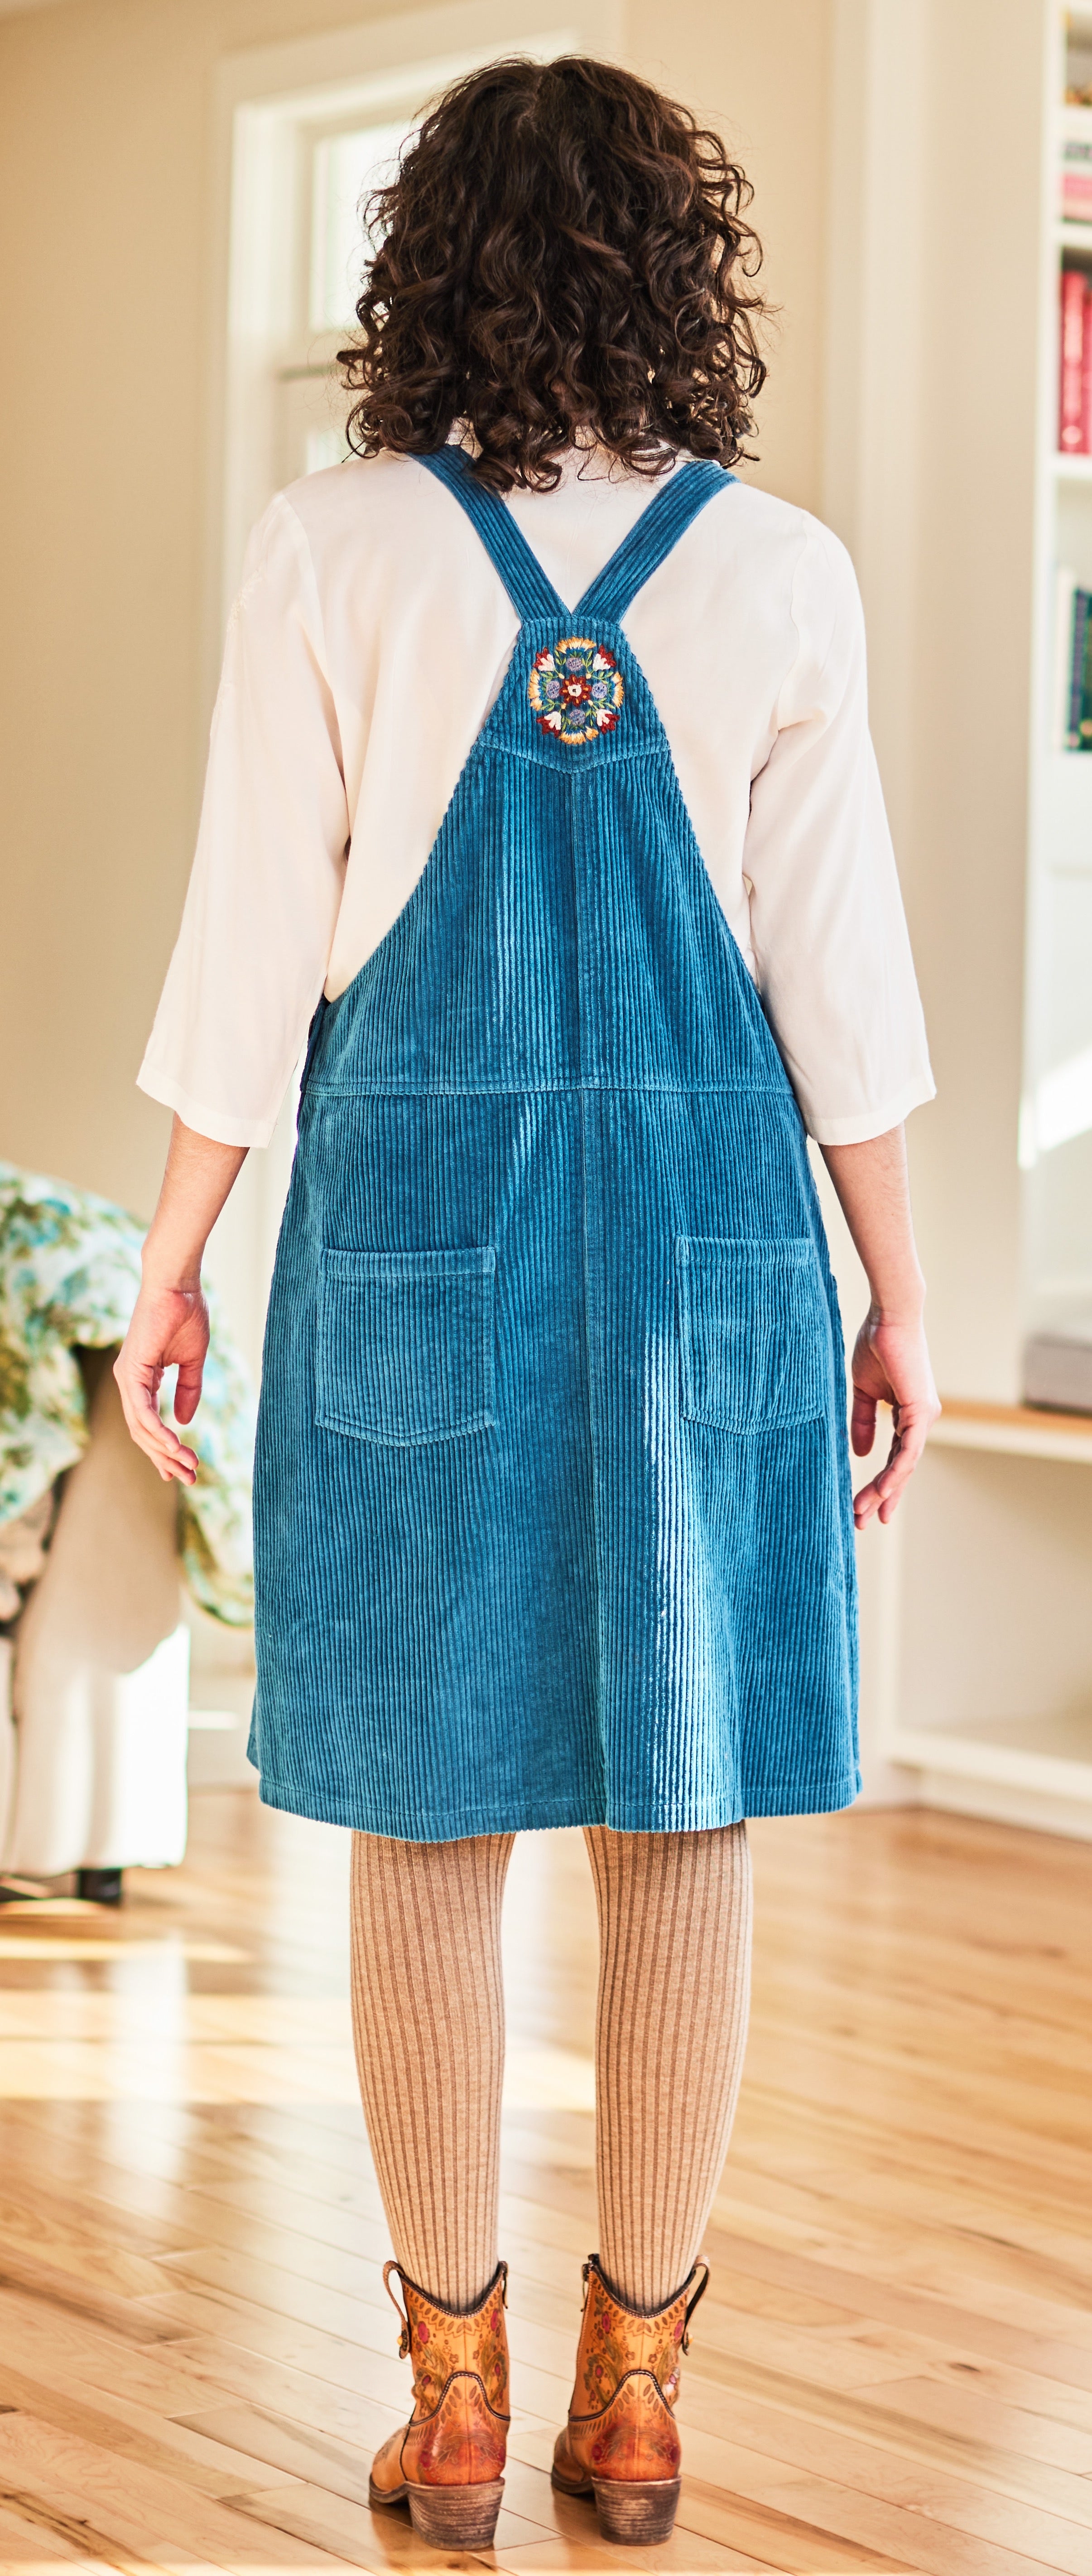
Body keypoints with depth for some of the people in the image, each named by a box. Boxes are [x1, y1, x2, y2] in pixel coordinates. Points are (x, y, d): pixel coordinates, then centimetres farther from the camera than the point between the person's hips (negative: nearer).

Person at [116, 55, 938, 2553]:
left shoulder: (334, 553, -4)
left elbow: (255, 947, -3)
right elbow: (837, 970, 0)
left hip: (414, 1224, -1)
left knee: (429, 1817, 8)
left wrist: (172, 1265, 6)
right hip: (706, 1231, 1)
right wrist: (898, 1296, 8)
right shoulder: (778, 574, -1)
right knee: (680, 1822, 9)